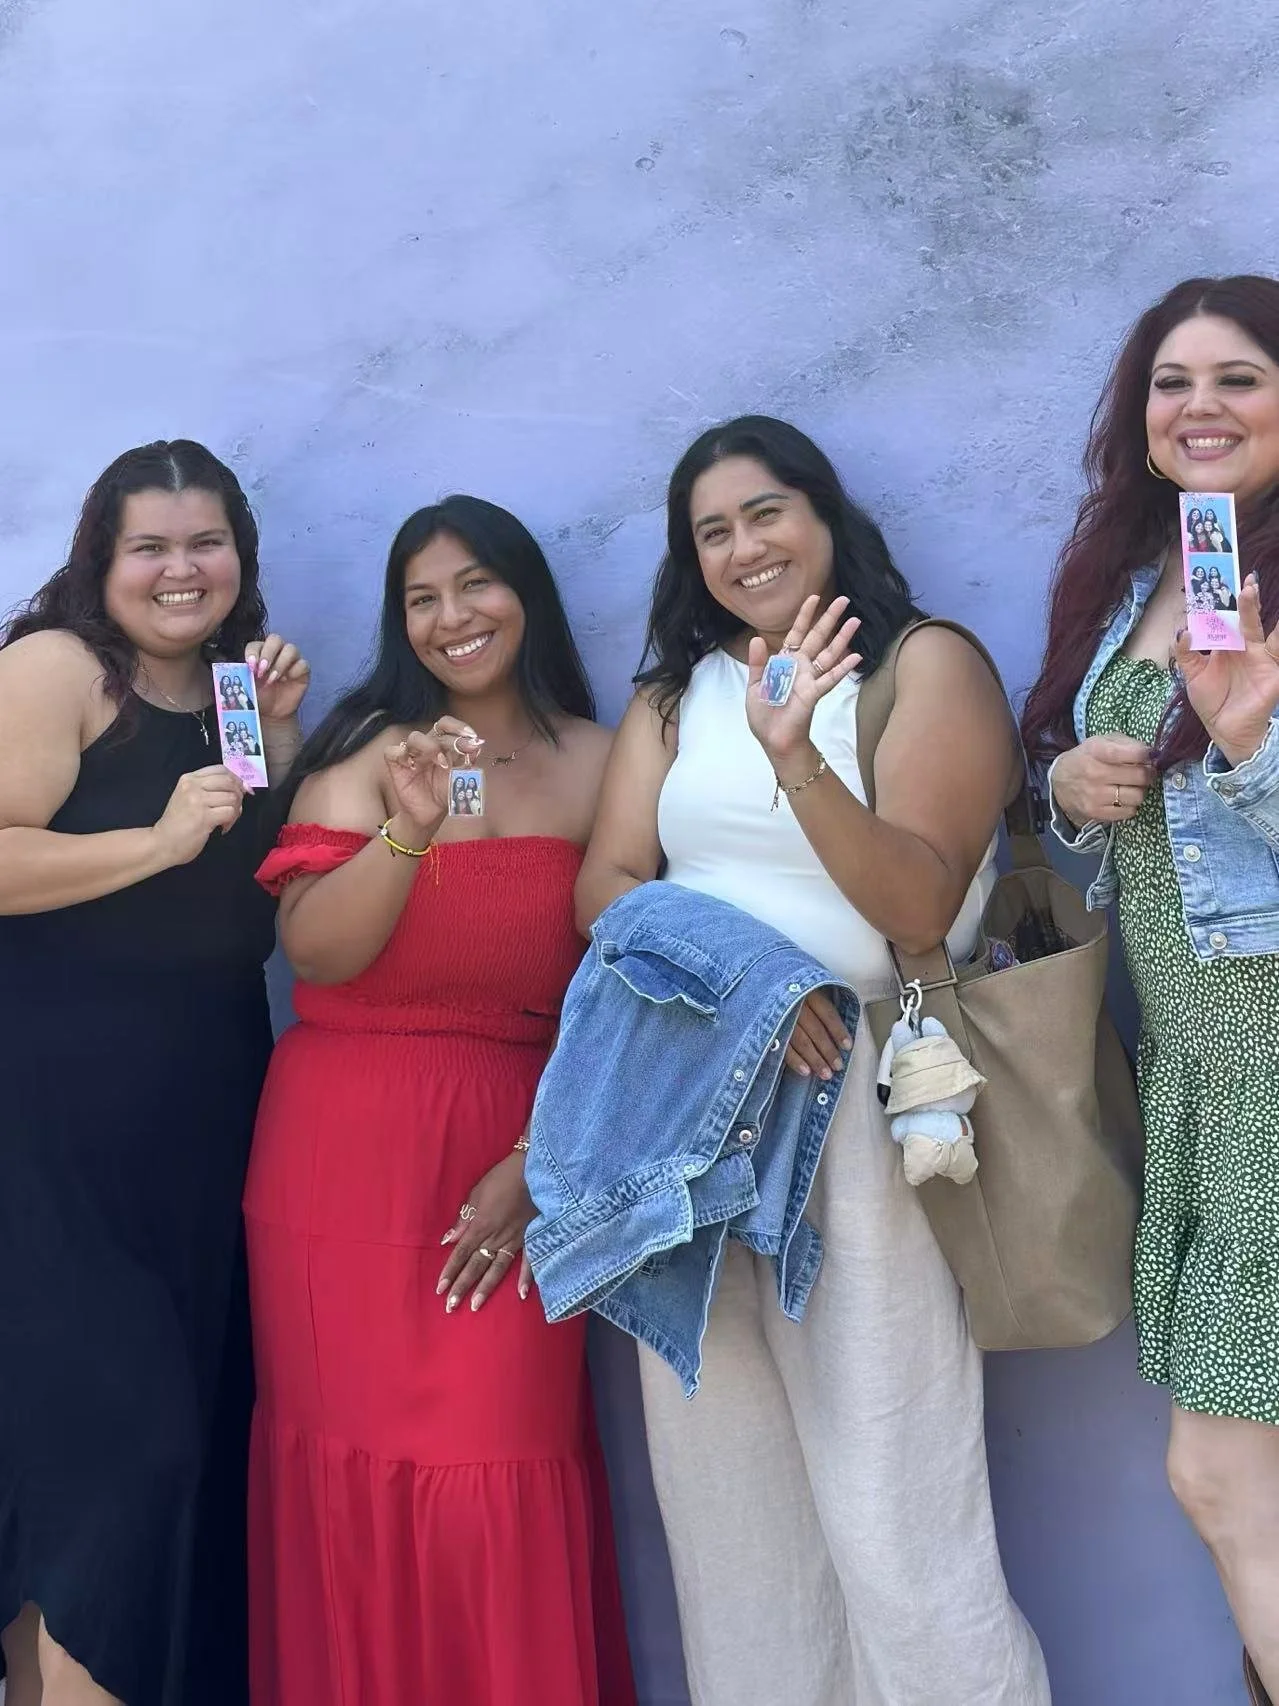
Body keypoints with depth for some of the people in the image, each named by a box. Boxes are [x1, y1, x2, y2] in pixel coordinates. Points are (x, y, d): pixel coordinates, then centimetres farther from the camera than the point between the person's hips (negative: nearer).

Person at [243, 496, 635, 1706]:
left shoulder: (599, 760, 5)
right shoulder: (370, 747, 3)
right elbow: (314, 951, -9)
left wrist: (539, 1160, -5)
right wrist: (411, 828, -23)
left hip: (516, 1152, 0)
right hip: (349, 1152, 0)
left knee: (501, 1466, -4)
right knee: (359, 1459, 4)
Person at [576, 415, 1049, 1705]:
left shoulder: (929, 664, 0)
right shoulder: (673, 694, 15)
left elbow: (920, 905, -11)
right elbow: (604, 886, 3)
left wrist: (797, 759, -27)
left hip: (863, 1101, -5)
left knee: (889, 1507, -9)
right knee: (720, 1479, 9)